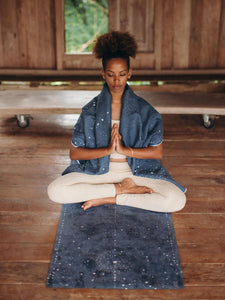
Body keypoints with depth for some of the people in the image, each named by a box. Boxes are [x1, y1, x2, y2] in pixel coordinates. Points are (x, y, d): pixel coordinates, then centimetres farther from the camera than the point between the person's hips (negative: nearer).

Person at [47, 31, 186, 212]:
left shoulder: (144, 110, -1)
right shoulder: (91, 110, -1)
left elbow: (157, 152, -3)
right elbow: (74, 153, -4)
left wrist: (124, 150, -17)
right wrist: (107, 150, -18)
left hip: (136, 172, 0)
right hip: (97, 171, 0)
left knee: (177, 200, -26)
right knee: (55, 191, -26)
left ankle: (109, 198, -15)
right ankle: (123, 189, -16)